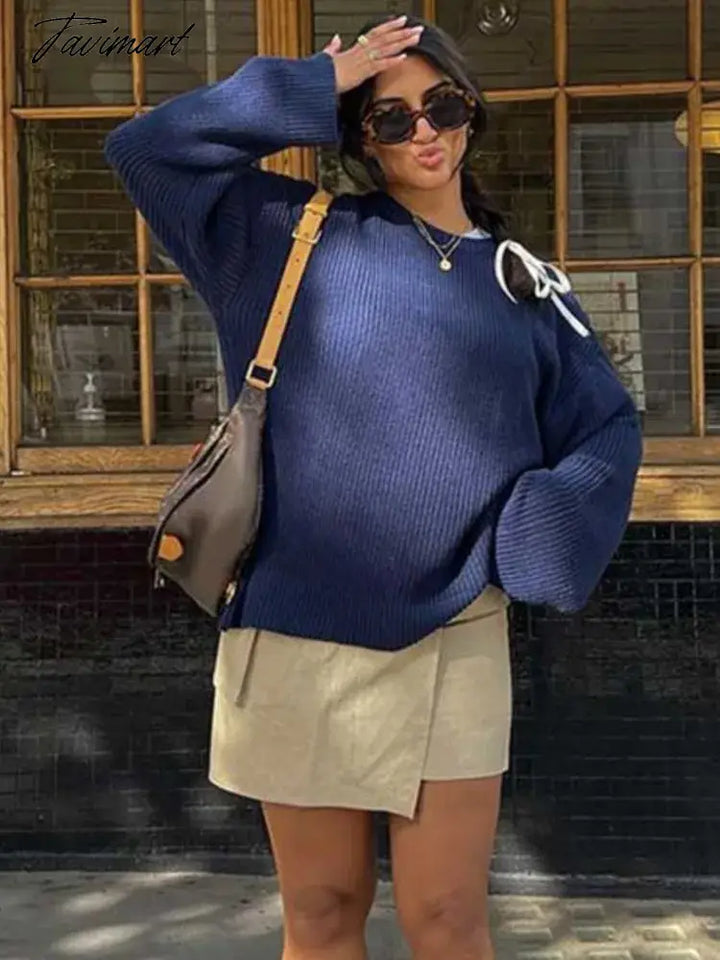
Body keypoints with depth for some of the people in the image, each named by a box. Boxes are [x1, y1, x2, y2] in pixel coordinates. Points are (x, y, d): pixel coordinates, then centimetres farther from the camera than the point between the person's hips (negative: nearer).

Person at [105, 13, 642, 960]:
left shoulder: (526, 285, 10)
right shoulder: (293, 232, 6)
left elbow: (607, 432, 11)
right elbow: (146, 147, 3)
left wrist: (533, 532, -7)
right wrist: (310, 92, 0)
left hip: (451, 641, 1)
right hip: (293, 632, 0)